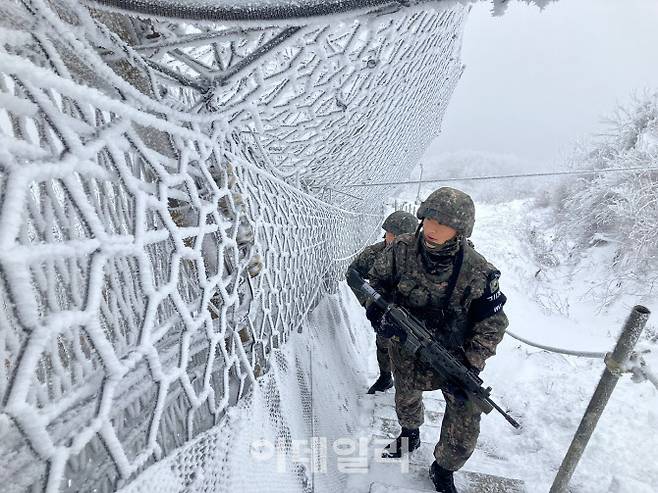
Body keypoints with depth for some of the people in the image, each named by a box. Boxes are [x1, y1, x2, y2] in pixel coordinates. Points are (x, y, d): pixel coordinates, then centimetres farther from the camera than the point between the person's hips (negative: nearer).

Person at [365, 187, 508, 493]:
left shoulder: (477, 272, -25)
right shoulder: (401, 250, -21)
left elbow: (492, 325, -14)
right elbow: (375, 281, -4)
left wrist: (469, 368, -19)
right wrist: (378, 311, -23)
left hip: (454, 355, -1)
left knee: (465, 421, 0)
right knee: (406, 398, 25)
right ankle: (409, 437, 59)